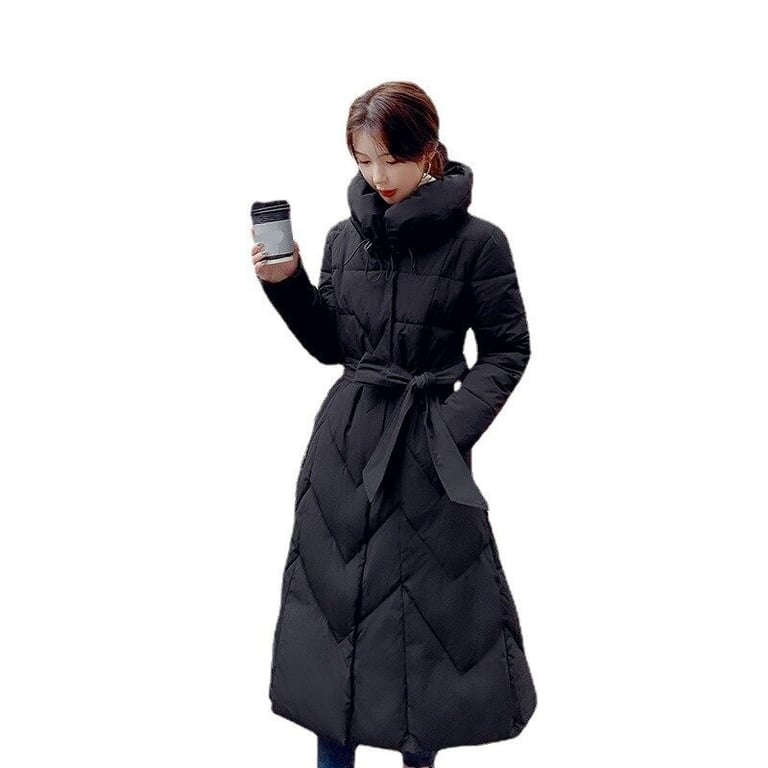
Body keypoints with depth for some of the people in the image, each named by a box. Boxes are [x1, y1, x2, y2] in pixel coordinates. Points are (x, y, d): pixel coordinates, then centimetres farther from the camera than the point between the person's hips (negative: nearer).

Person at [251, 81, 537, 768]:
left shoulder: (477, 242, -8)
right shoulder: (345, 237, 4)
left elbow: (507, 351, -3)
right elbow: (330, 345, 10)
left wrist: (455, 428, -13)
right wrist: (287, 284, -4)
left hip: (426, 444, -4)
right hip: (346, 435, 4)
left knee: (434, 595, 5)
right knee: (333, 589, 9)